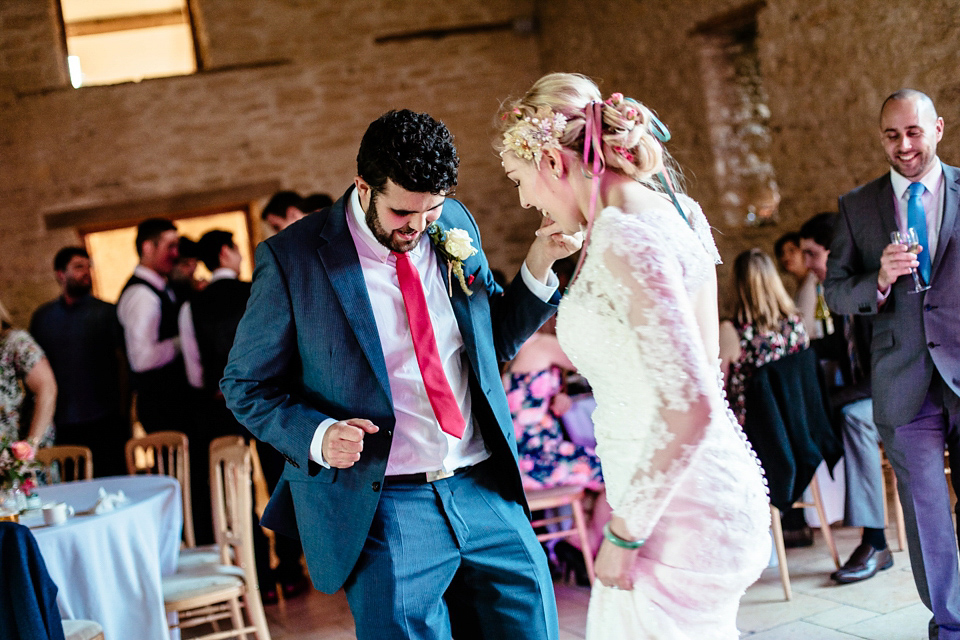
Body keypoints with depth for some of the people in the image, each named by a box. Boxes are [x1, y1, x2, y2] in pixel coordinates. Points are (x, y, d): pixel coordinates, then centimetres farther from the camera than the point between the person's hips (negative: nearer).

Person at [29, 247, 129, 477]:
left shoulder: (106, 312, 4)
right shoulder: (42, 317, 11)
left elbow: (123, 363, 2)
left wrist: (124, 415, -4)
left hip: (103, 423, -2)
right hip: (60, 425, 2)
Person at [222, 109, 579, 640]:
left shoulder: (455, 225, 6)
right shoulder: (291, 259, -8)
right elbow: (245, 386, 0)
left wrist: (538, 266, 0)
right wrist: (318, 436, -17)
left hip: (487, 495, 5)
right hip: (382, 511, -4)